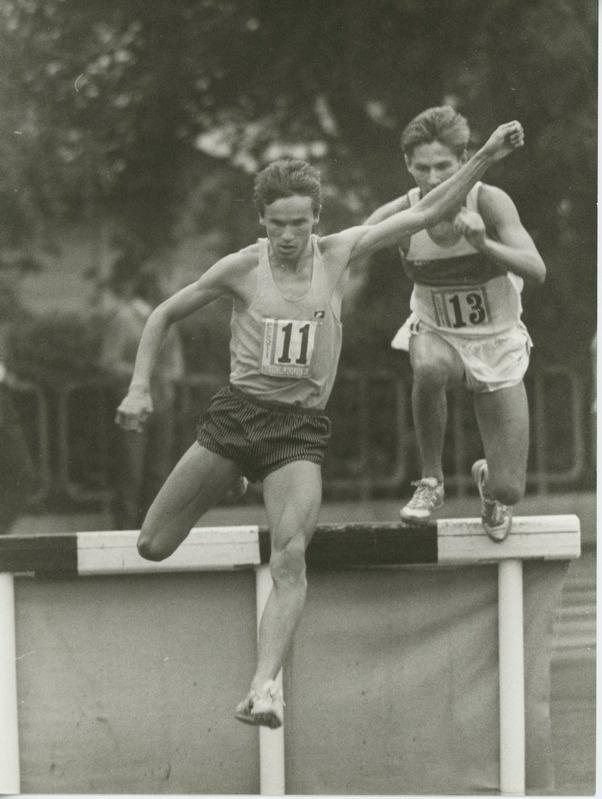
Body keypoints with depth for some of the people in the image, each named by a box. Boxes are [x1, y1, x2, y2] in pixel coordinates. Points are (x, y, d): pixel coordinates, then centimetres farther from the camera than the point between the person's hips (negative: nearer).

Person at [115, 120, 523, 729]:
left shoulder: (337, 253, 1)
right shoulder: (240, 269, -3)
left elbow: (426, 213, 3)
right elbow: (164, 315, 9)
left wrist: (486, 157, -3)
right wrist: (139, 387, -1)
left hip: (300, 427, 0)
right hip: (236, 411, 1)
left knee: (291, 557, -22)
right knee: (153, 547, 5)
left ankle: (264, 686, -29)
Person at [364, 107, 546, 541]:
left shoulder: (490, 202, -22)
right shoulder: (402, 215, -18)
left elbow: (536, 271, -32)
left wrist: (483, 244, -48)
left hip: (497, 343, 0)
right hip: (436, 334, 0)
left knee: (508, 491, -7)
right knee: (429, 367, -40)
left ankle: (488, 478, 35)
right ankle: (431, 481, -17)